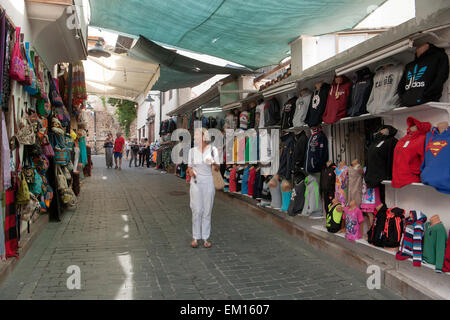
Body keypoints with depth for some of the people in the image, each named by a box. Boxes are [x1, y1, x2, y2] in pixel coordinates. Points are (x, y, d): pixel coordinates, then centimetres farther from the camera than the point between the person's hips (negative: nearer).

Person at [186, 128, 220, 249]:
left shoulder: (213, 150, 0)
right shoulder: (192, 150, 4)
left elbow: (217, 169, 4)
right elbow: (189, 167, 11)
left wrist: (214, 163, -17)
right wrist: (191, 172, -11)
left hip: (208, 182, 0)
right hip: (196, 182, 0)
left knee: (207, 210, 3)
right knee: (197, 210, -1)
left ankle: (205, 237, 12)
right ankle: (195, 237, 10)